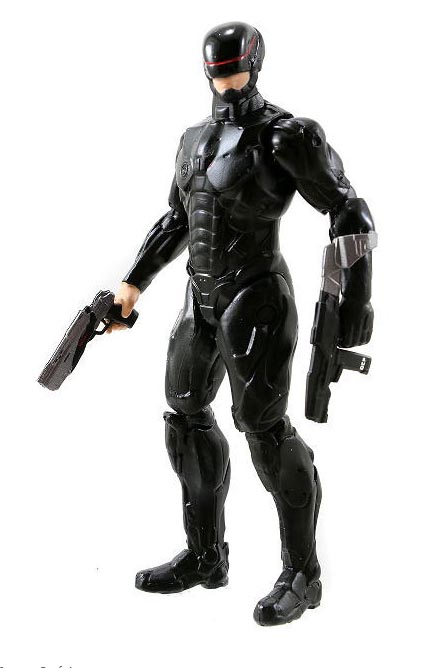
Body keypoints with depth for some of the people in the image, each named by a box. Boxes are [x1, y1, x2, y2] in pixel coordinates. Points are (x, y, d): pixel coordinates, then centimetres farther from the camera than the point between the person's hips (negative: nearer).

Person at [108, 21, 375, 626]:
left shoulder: (287, 137, -10)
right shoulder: (196, 141, 13)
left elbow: (350, 214, -11)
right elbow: (176, 222, 23)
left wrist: (357, 301, -17)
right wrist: (134, 284, 20)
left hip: (257, 300, -8)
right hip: (203, 300, 8)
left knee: (265, 428, -8)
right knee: (187, 418, 10)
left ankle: (302, 575, 5)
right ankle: (205, 558, 23)